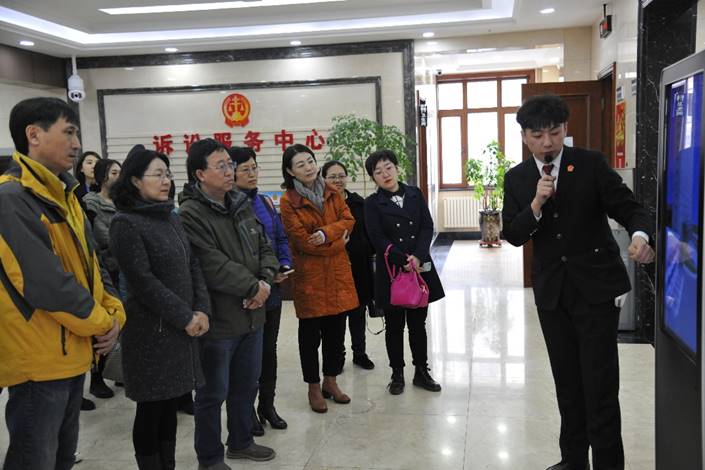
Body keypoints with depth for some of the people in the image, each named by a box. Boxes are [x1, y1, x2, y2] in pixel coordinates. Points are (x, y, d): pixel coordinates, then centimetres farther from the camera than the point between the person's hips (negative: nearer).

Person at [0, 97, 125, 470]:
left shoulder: (62, 196, 11)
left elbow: (89, 264, 13)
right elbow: (46, 284, -24)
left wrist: (114, 313, -2)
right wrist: (101, 323, -12)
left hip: (72, 355, 9)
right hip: (38, 362, -9)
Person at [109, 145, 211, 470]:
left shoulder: (171, 218, 12)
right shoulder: (125, 223, -11)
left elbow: (193, 266, 10)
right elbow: (142, 281, -17)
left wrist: (202, 310, -4)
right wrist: (185, 317, -14)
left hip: (183, 328, 7)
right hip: (150, 330, -7)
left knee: (171, 403, 14)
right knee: (151, 408, 3)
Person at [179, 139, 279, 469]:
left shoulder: (241, 205, 10)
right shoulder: (190, 214, -16)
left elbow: (264, 248, 12)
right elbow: (213, 266, -24)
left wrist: (265, 281, -7)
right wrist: (253, 287, -16)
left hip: (251, 315, 8)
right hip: (217, 320, -8)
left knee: (246, 386, 21)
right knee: (213, 393, 7)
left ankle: (241, 442, 41)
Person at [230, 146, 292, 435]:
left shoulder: (265, 202, 9)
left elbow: (281, 238, 14)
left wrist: (284, 266, -3)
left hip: (272, 289, 6)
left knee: (269, 348, 15)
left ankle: (267, 405, 30)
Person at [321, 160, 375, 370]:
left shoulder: (358, 202, 7)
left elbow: (369, 232, 12)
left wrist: (369, 252, 2)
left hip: (359, 267, 4)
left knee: (358, 312, 15)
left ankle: (360, 353, 29)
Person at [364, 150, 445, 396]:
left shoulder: (415, 194, 7)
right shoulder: (373, 203, -1)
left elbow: (427, 227, 1)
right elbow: (378, 238, -9)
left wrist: (417, 257, -13)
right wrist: (404, 261, -17)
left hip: (420, 267, 2)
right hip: (391, 271, -2)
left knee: (418, 323, 10)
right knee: (394, 325, 7)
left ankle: (422, 371, 23)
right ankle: (397, 374, 20)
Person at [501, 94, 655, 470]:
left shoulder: (591, 164, -4)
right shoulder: (516, 178, 4)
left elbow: (628, 207, -7)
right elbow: (513, 236, -1)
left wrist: (640, 236, -28)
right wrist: (536, 205, -18)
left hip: (596, 286, -3)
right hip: (551, 291, 3)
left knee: (600, 384, -3)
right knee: (567, 382, 14)